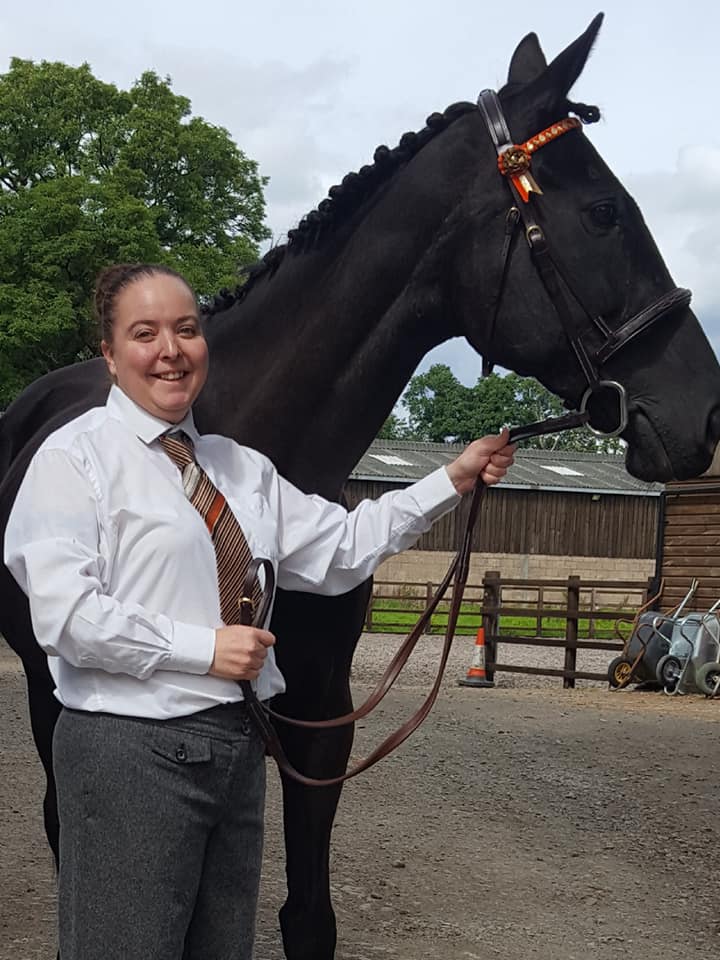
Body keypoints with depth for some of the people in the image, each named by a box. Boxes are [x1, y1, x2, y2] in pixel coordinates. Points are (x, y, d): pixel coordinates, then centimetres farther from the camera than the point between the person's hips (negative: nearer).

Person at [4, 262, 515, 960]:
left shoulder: (242, 468, 13)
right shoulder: (77, 455, -7)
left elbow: (342, 548, 14)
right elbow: (64, 613, -17)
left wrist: (454, 480, 9)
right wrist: (205, 648, -17)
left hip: (237, 744, 7)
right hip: (131, 750, -7)